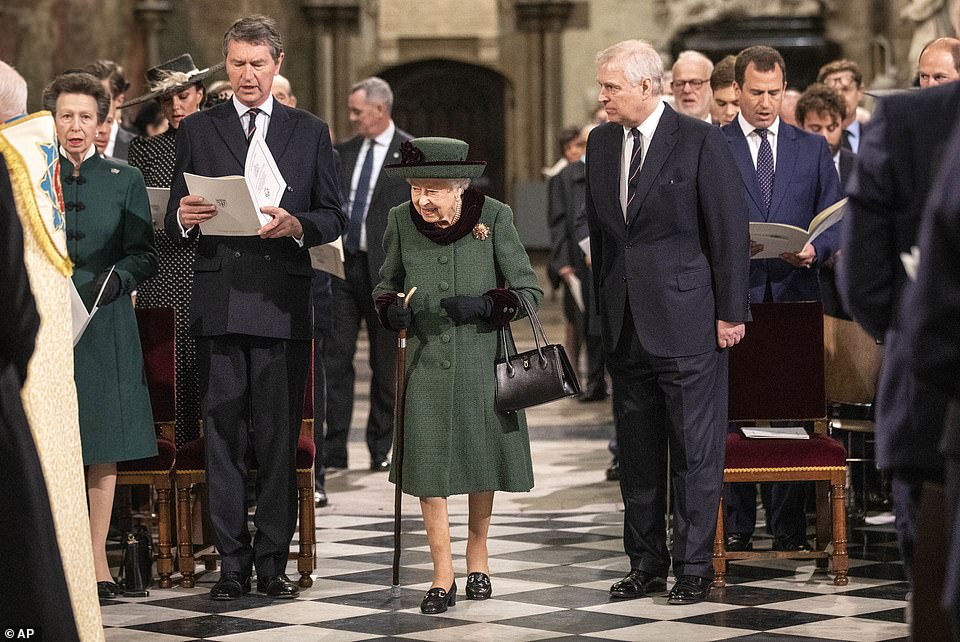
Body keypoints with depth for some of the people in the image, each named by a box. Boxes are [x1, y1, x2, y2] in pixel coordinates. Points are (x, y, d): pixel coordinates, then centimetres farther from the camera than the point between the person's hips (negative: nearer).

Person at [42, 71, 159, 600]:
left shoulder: (125, 181, 9)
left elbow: (144, 255, 6)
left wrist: (118, 278, -14)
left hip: (104, 327, 0)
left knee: (102, 446, 1)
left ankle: (97, 557, 8)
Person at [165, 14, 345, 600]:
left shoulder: (310, 132, 12)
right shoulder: (197, 130, 12)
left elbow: (334, 217, 9)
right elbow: (176, 222, 10)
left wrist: (296, 225, -12)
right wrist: (185, 218, -14)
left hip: (283, 305, 0)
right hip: (219, 304, 0)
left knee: (280, 439, 0)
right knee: (223, 437, 0)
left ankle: (273, 562, 6)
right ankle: (232, 564, 4)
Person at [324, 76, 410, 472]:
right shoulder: (344, 152, 12)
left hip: (385, 269, -4)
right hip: (343, 263, 4)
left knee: (385, 364, 5)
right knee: (335, 357, 0)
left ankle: (381, 450, 15)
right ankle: (333, 450, 2)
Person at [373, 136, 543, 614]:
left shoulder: (494, 217, -11)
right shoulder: (402, 221, -4)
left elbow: (529, 291, -6)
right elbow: (386, 283, 12)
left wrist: (483, 305, -23)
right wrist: (390, 310, -10)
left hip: (482, 356, -1)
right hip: (427, 359, 1)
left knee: (483, 456, 11)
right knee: (428, 464, -4)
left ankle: (477, 553, 33)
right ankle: (442, 576, 4)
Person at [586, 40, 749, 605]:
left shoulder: (701, 142, -8)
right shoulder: (601, 143, 10)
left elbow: (730, 232, -7)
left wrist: (730, 312, -9)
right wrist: (604, 304, 14)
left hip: (687, 320, -6)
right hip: (627, 324, 6)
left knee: (695, 452, -1)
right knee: (637, 452, 11)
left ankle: (694, 568, 6)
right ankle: (647, 563, 20)